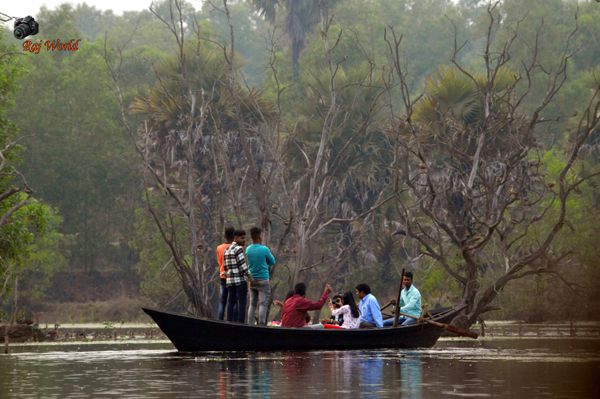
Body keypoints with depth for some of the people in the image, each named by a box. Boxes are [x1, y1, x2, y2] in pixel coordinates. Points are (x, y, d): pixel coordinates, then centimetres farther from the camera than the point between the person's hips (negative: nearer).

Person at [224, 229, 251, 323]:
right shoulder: (238, 249, -9)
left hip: (230, 280, 8)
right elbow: (242, 266, -14)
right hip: (240, 280, -8)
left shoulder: (227, 250, 17)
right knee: (241, 304, -7)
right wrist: (250, 277, -9)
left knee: (231, 303, 6)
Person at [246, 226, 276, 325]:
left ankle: (250, 325, 7)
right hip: (263, 280, -5)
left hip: (252, 280, 5)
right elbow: (273, 262, 1)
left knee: (252, 304, 9)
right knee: (263, 304, -4)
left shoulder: (248, 249, 4)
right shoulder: (264, 249, -12)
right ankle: (261, 325, -9)